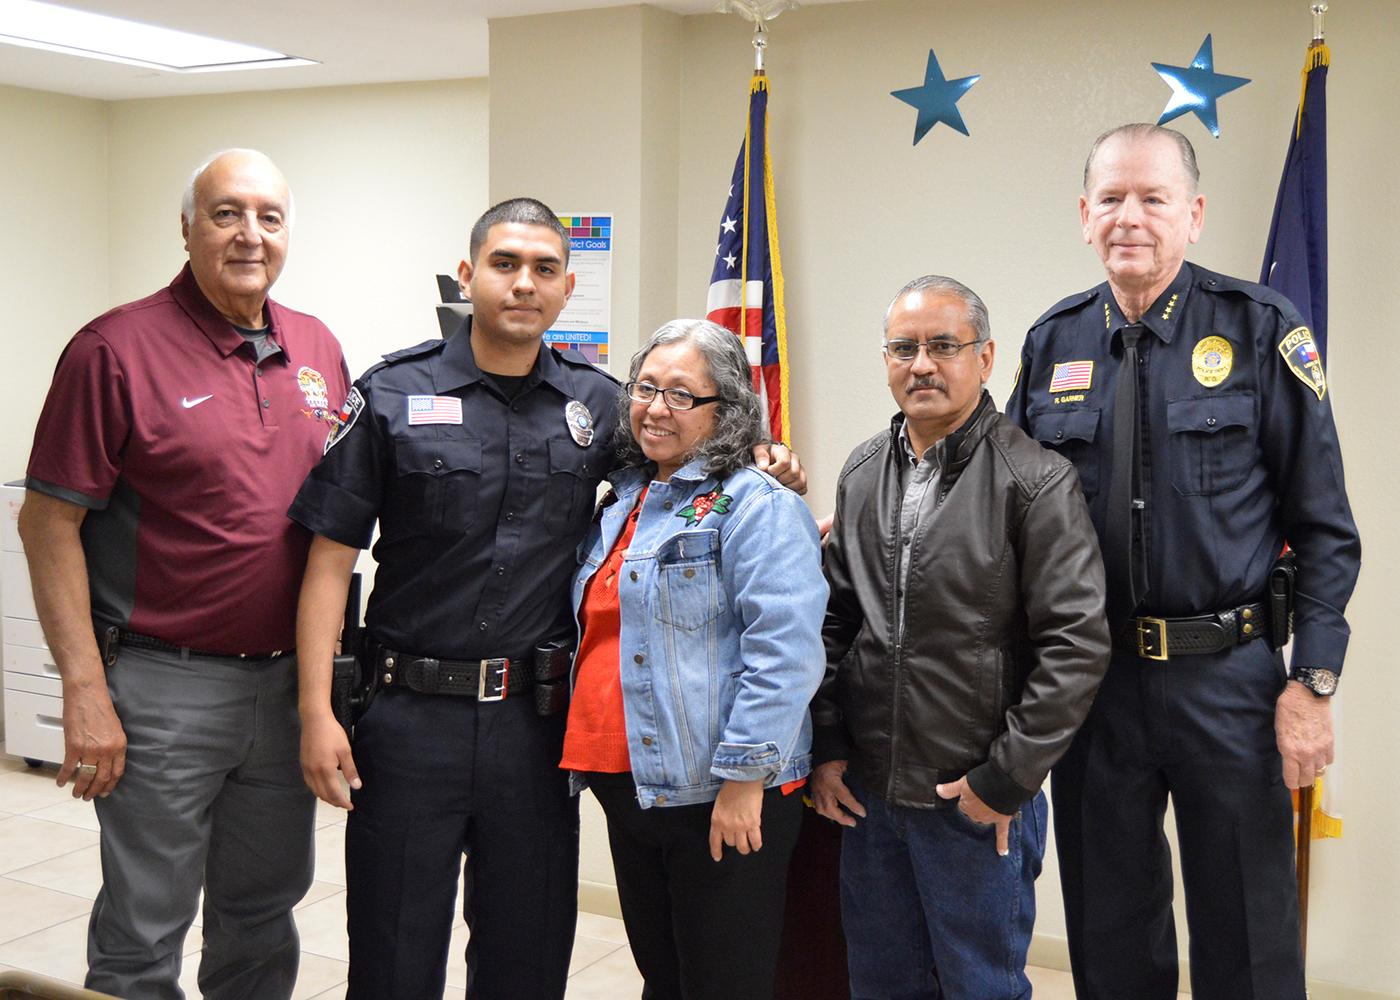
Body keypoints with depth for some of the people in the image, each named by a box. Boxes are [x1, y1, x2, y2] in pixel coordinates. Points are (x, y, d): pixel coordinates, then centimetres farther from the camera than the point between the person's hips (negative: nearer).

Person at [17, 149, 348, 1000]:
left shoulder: (318, 350, 7)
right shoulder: (117, 349, -9)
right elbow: (49, 523, -10)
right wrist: (86, 692, -14)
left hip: (289, 680, 5)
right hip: (165, 684, -5)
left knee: (265, 915, 18)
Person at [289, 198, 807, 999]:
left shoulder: (598, 404, 5)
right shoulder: (394, 394, -2)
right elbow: (331, 560, -3)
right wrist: (317, 712, -10)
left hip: (538, 720, 2)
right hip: (410, 714, -2)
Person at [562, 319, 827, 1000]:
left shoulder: (759, 506, -11)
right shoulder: (623, 498, 14)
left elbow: (784, 654, -20)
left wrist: (743, 779, -22)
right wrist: (591, 753, 24)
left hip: (720, 798, -8)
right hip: (629, 785, 8)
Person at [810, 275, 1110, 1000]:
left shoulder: (1036, 481, -11)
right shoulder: (862, 474, 7)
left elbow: (1076, 643, -14)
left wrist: (1007, 778, -14)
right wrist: (827, 749, 6)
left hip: (980, 803, -5)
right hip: (865, 792, 5)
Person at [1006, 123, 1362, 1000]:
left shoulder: (1261, 329, -5)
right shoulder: (1052, 343, 5)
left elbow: (1323, 525, -5)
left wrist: (1313, 683, -10)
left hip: (1227, 679, -3)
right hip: (1091, 676, 3)